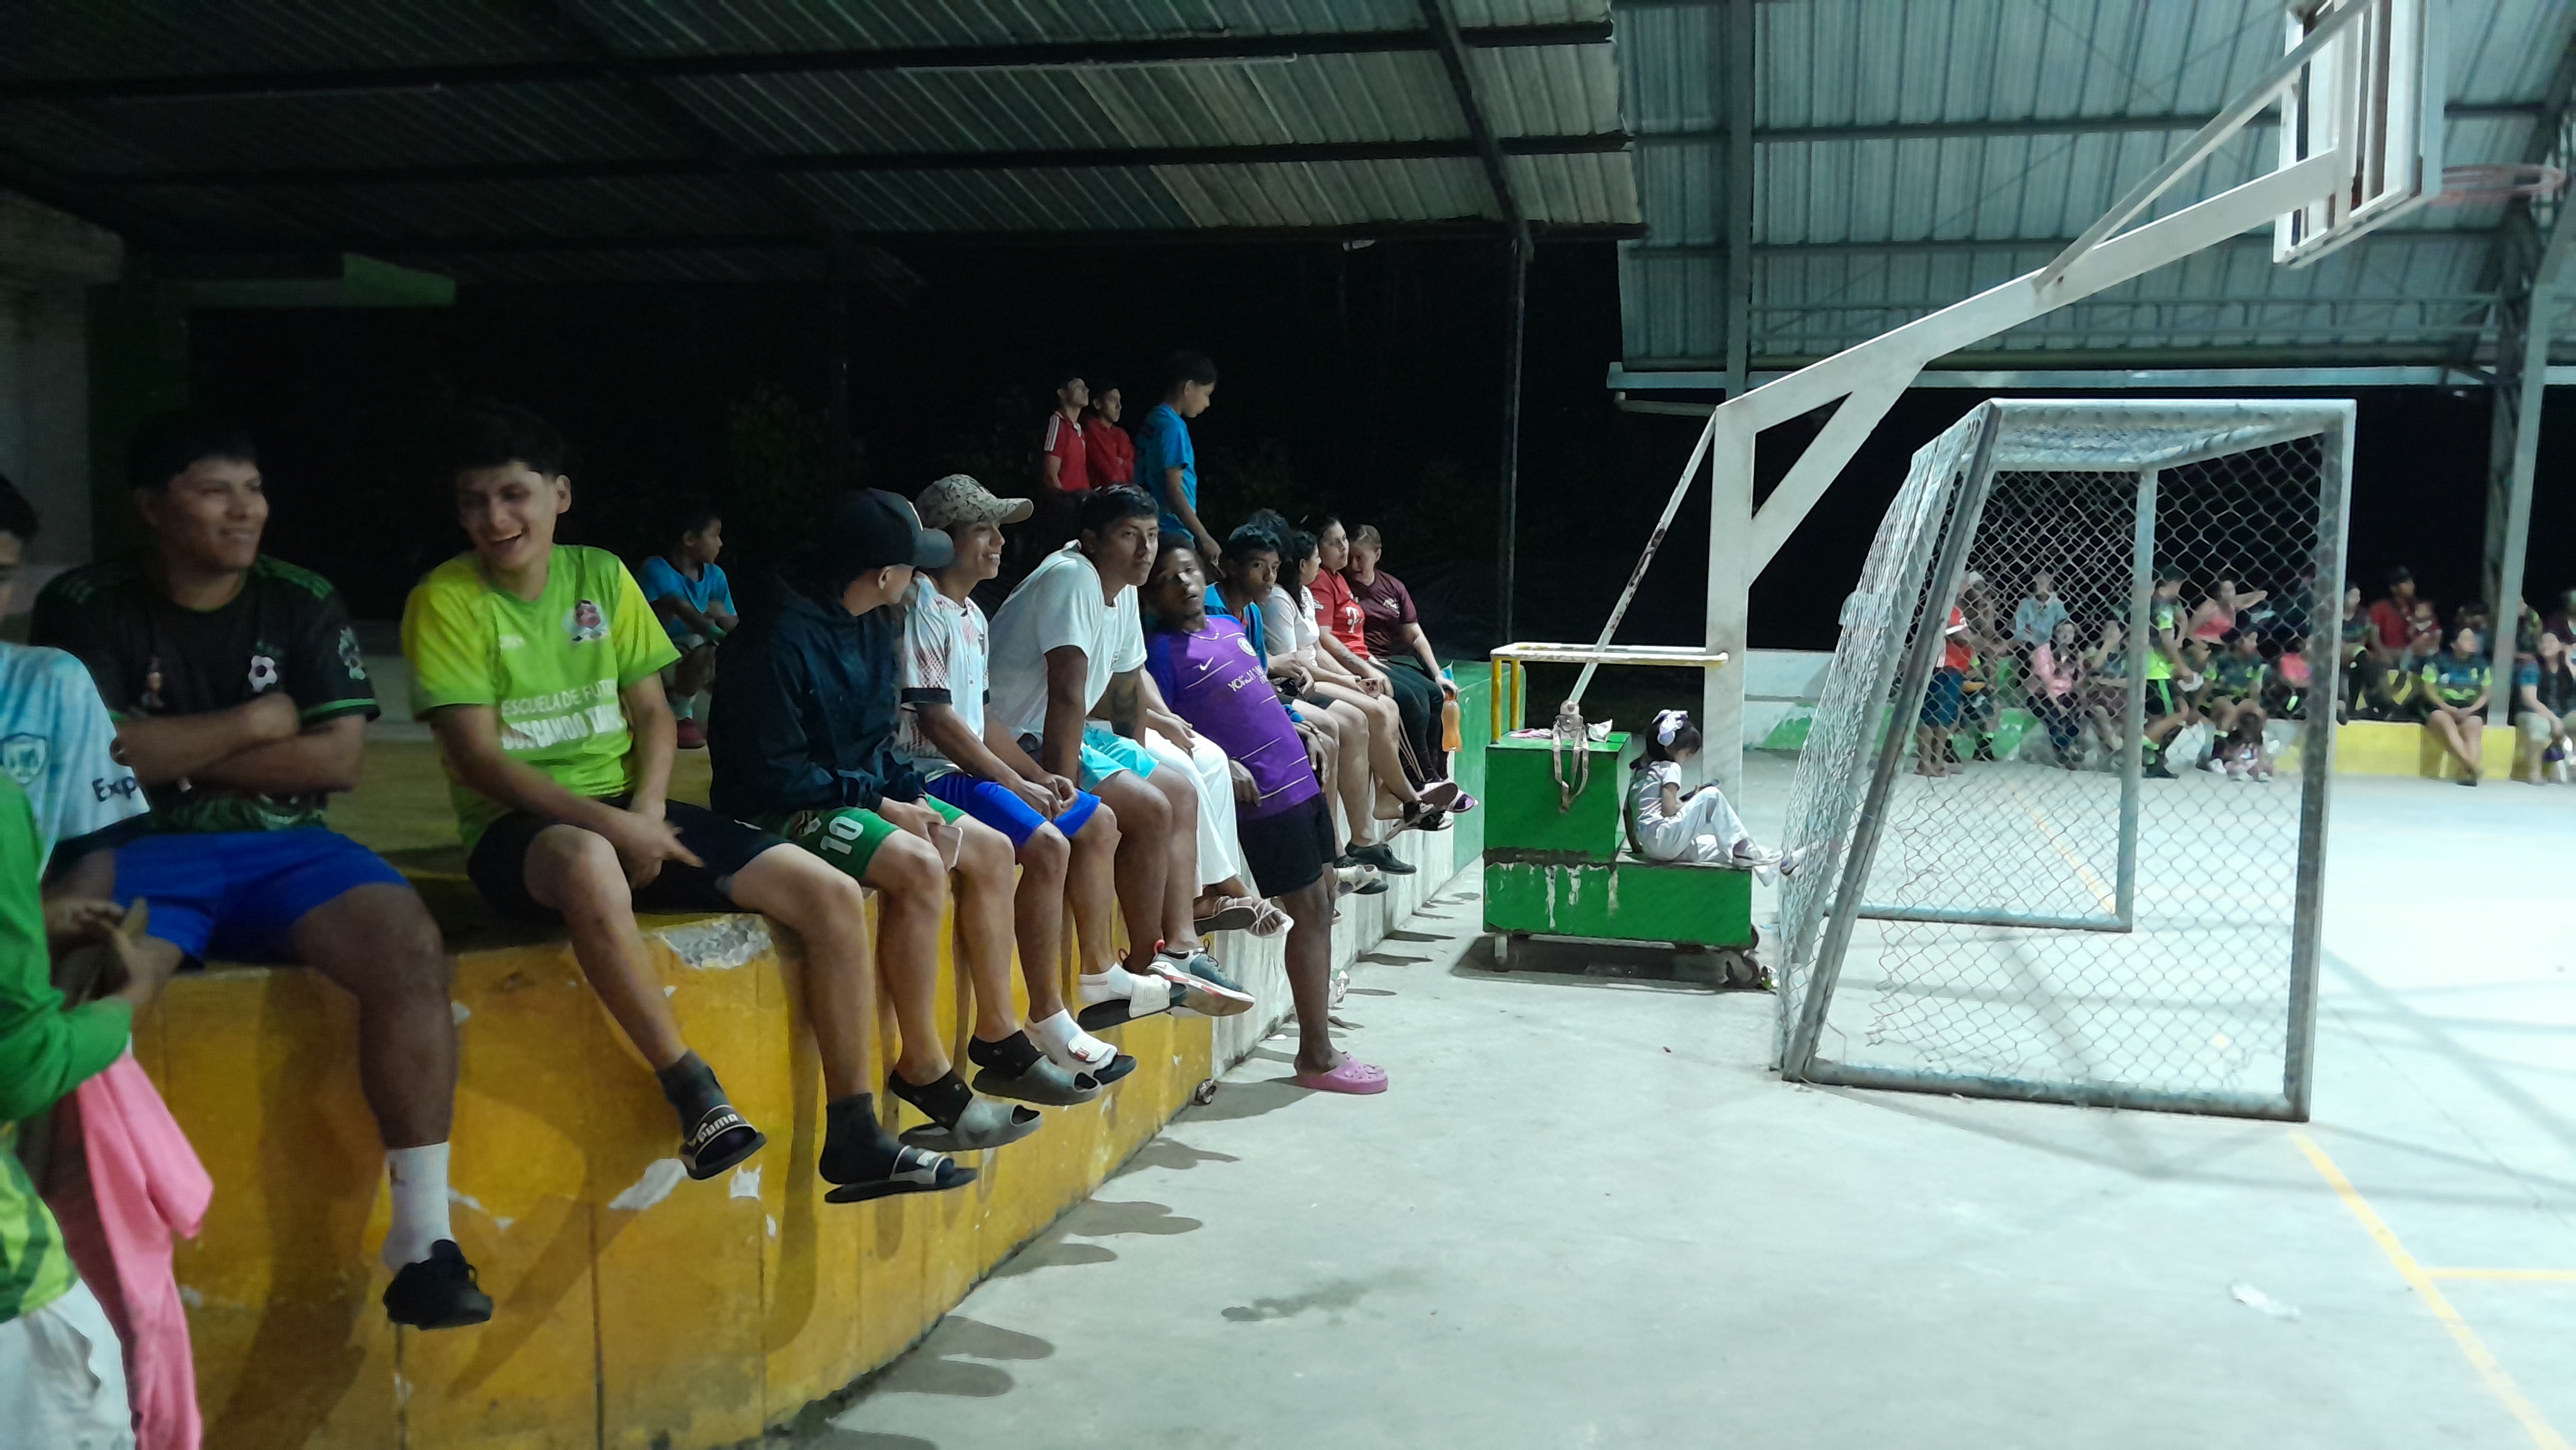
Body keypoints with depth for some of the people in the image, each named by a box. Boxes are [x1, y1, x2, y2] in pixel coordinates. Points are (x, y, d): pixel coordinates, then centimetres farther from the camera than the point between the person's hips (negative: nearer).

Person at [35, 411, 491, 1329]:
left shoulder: (303, 603, 7)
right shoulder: (85, 608, 3)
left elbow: (338, 757, -2)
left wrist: (171, 758, -5)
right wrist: (254, 720, -5)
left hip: (286, 848, 2)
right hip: (139, 852, -1)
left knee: (410, 948, -28)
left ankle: (424, 1242, -25)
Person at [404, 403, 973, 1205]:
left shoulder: (602, 575, 8)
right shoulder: (445, 601, -4)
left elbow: (652, 712, 9)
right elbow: (480, 759, -11)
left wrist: (646, 814, -10)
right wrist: (611, 825, -20)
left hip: (630, 814, 5)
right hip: (519, 829, -5)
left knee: (833, 894, -12)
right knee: (590, 864, -44)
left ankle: (853, 1139, -5)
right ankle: (694, 1094, -29)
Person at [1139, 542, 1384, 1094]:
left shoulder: (1230, 627, 16)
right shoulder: (1162, 649, -7)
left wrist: (1298, 726, 14)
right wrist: (1220, 763, -22)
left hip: (1300, 779, 8)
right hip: (1262, 793, -8)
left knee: (1322, 901, 13)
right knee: (1309, 910, -5)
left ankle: (1318, 1011, 25)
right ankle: (1317, 1057, 4)